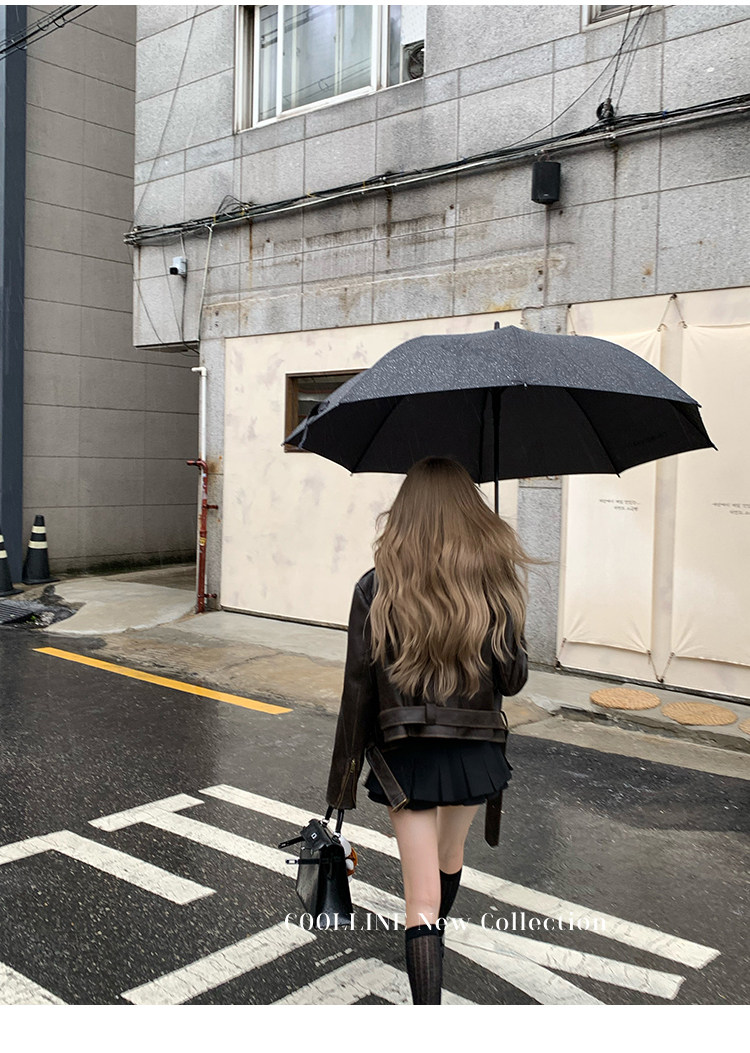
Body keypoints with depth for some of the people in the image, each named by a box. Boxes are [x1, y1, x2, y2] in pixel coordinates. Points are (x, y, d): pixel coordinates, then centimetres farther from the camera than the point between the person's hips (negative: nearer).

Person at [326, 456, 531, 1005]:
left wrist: (343, 782, 1)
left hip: (406, 755, -2)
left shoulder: (376, 588, -10)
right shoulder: (496, 578, -7)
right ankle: (434, 938, 55)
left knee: (422, 895, 3)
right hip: (476, 749, 3)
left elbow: (358, 689, -8)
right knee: (451, 857, 28)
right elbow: (513, 677, -8)